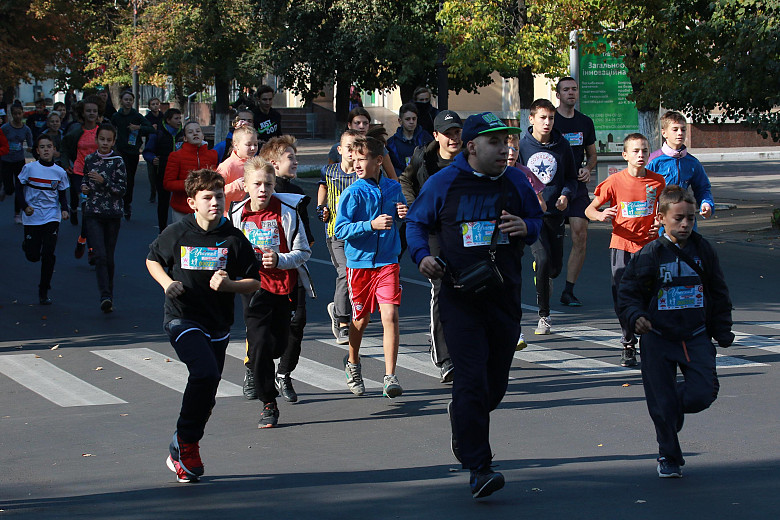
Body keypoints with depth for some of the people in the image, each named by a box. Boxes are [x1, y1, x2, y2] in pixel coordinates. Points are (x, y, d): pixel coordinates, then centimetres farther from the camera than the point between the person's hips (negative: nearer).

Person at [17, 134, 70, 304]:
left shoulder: (59, 172, 0)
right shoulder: (29, 168, -6)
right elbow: (19, 190, -1)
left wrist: (64, 209, -9)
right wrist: (25, 206, -17)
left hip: (51, 218, 1)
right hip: (32, 218, -1)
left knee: (48, 255, -7)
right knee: (33, 256, 1)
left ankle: (44, 291, 6)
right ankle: (27, 245, 39)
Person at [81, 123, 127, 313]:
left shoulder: (117, 161, -2)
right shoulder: (89, 159, 7)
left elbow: (122, 189, -6)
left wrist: (103, 181, -19)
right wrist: (84, 187, 2)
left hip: (113, 213, -1)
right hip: (93, 213, 1)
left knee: (109, 257, 5)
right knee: (100, 255, -14)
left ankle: (109, 295, 19)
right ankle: (105, 297, -23)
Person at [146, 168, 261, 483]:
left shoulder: (234, 239, -2)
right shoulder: (177, 234, -4)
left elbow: (255, 283, 3)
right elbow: (152, 260, 14)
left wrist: (228, 285, -16)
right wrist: (167, 283, -5)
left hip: (218, 326, 3)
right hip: (182, 319, -3)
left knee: (207, 394, 9)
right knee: (205, 373, -26)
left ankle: (181, 454, 29)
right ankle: (186, 442, -9)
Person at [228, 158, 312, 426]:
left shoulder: (286, 212, -10)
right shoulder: (237, 215, -1)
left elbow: (303, 251, -6)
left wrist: (279, 259, -22)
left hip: (284, 285, 0)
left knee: (279, 343, 11)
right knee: (259, 342, -12)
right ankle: (268, 404, -3)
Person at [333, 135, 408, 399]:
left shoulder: (393, 188, 3)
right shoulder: (352, 193, -8)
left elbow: (400, 213, 22)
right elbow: (341, 230, -14)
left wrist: (404, 214, -2)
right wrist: (372, 224, -25)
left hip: (388, 261, 1)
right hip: (359, 262, -1)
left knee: (390, 315, -13)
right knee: (361, 318, 12)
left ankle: (390, 377, -11)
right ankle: (352, 363, 40)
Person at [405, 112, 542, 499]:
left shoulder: (515, 181, 6)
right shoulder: (444, 183, -1)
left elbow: (537, 218, 17)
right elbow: (416, 223, 9)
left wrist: (525, 228, -8)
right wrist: (422, 256, -10)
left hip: (504, 296, 4)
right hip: (460, 296, -4)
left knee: (496, 383, 13)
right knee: (472, 378, -13)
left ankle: (463, 419, 45)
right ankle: (478, 468, -11)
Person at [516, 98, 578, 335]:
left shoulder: (562, 145, 4)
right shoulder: (522, 146, -3)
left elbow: (571, 177, 14)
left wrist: (566, 195, -5)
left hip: (555, 212, 3)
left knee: (555, 266, 7)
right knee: (543, 259, -19)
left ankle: (545, 279, 48)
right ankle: (544, 316, -7)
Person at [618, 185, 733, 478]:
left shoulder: (703, 250, 2)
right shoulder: (650, 255, -7)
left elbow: (719, 294, 12)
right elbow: (628, 293, -2)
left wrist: (722, 331, 12)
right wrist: (636, 317, -21)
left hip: (696, 336, 2)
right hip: (658, 338, -2)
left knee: (704, 393, -12)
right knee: (662, 403, 0)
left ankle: (676, 406, 23)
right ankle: (668, 457, 19)